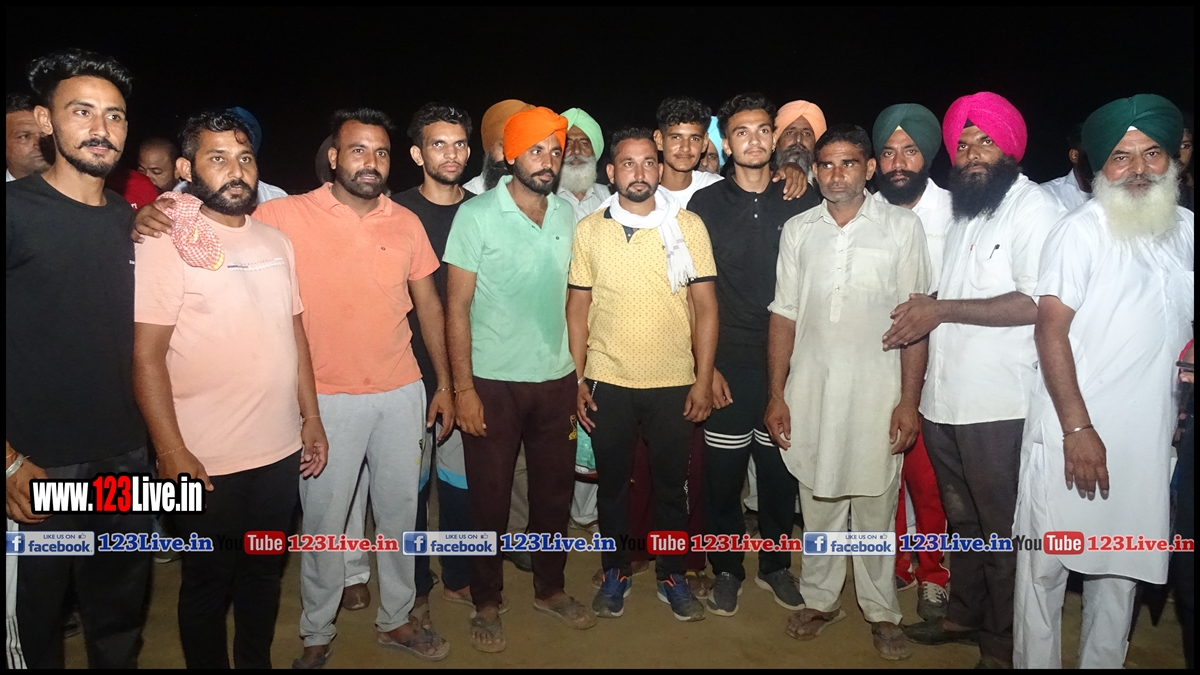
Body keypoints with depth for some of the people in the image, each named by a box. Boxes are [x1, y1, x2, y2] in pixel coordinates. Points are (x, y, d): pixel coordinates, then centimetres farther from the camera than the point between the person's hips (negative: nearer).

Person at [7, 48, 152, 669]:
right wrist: (11, 462, -16)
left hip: (127, 458, 5)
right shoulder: (16, 209, -9)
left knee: (120, 622, 18)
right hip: (36, 467, -4)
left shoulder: (133, 220, 7)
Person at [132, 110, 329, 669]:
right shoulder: (168, 243, -10)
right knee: (208, 584, 12)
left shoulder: (276, 241, 7)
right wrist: (171, 451, -16)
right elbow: (147, 356, -12)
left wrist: (311, 417, 11)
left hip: (281, 450, 5)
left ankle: (257, 661, 38)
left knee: (265, 573, 19)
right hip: (206, 460, -5)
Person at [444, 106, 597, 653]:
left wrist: (580, 372, 7)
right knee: (490, 496, 9)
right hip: (493, 382, -4)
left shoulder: (568, 215, 4)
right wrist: (462, 387, -12)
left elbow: (571, 295, 11)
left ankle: (549, 589, 35)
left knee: (555, 489, 14)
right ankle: (486, 603, 28)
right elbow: (457, 306, -9)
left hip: (556, 378, 4)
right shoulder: (477, 214, -8)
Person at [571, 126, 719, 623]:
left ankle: (672, 575, 31)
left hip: (674, 383, 0)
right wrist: (579, 380, 0)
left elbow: (705, 307, -1)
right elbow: (577, 309, 4)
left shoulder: (688, 226, -2)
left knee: (671, 484, 12)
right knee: (612, 483, 14)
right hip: (608, 382, 1)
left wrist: (703, 380, -5)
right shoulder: (589, 230, 0)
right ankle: (615, 573, 33)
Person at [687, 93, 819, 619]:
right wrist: (706, 365, -6)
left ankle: (776, 565, 31)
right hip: (728, 361, -1)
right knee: (723, 471, 6)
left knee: (780, 469, 11)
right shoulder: (706, 205, 0)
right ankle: (726, 569, 25)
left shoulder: (800, 203, 4)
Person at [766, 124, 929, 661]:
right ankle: (820, 599, 30)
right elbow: (784, 314, 7)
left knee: (874, 507, 7)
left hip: (876, 390, -2)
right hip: (810, 389, 2)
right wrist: (776, 395, 3)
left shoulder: (901, 226, -1)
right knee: (817, 501, 12)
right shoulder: (798, 230, 6)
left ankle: (880, 610, 26)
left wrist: (909, 401, -7)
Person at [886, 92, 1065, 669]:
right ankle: (964, 614, 37)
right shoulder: (962, 209, 16)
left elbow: (1036, 303, -19)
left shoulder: (1034, 207, -8)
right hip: (945, 398, 7)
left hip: (999, 406, -7)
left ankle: (1001, 642, 22)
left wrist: (942, 309, -17)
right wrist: (924, 308, 5)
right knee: (960, 518, 20)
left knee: (1001, 529, 6)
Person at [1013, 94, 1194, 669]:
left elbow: (1183, 323, 20)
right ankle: (1034, 662, 19)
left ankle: (1103, 662, 30)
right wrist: (1078, 428, -17)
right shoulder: (1081, 231, -8)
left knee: (1120, 570, 15)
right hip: (1071, 433, -5)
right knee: (1045, 567, 3)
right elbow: (1051, 330, -13)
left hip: (1148, 438, 5)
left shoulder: (1186, 231, 8)